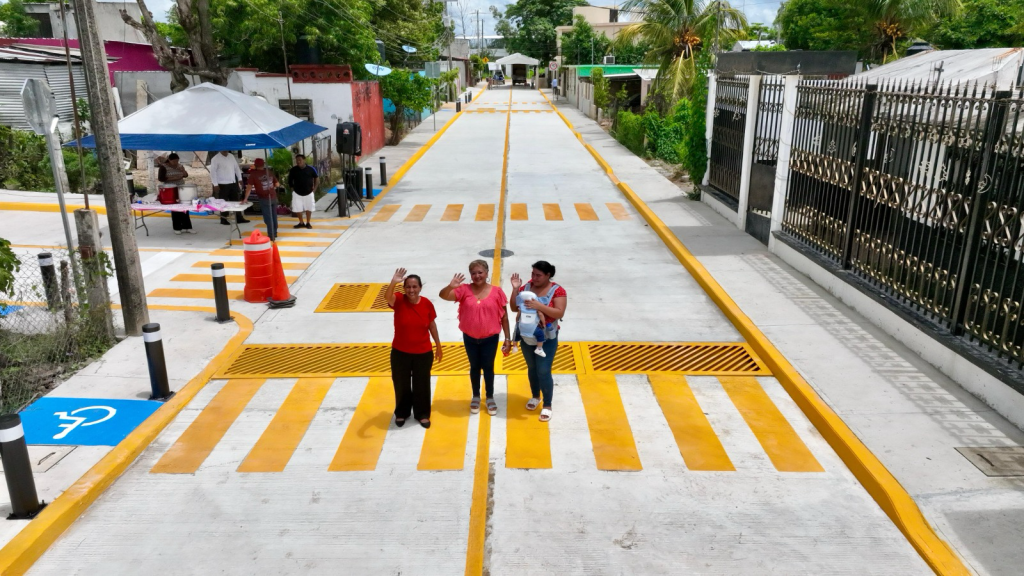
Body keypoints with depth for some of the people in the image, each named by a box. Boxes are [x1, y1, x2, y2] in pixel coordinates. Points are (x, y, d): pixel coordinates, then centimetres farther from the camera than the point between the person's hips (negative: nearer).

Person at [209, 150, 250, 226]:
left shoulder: (231, 156, 10)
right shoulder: (215, 159, -9)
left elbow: (236, 168, 17)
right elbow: (212, 172, -11)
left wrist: (240, 179, 12)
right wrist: (215, 184, -15)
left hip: (233, 183, 6)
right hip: (223, 185, -6)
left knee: (236, 201, 10)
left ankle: (239, 218, 17)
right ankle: (223, 219, 10)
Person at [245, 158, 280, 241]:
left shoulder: (254, 174, -8)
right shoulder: (270, 171, 6)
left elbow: (249, 187, -11)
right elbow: (277, 184, 11)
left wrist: (245, 198, -6)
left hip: (264, 199, -5)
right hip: (273, 197, 5)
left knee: (268, 218, 1)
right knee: (273, 217, 18)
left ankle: (271, 236, 2)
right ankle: (274, 234, 29)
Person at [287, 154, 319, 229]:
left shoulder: (311, 169, -11)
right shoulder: (293, 170, -9)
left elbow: (316, 178, 3)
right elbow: (290, 180, 6)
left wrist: (314, 188, -1)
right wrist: (292, 188, 0)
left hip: (308, 192, 0)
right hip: (297, 193, 1)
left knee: (308, 208, 11)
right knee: (297, 209, 4)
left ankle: (308, 223, 27)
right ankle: (301, 223, 22)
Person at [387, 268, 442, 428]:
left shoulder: (427, 304, -10)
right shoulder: (399, 301, -14)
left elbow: (432, 325, 2)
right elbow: (387, 296, -37)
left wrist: (438, 346, 7)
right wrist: (393, 282, -57)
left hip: (423, 353, 0)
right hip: (400, 353, 0)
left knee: (421, 385, 14)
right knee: (401, 385, 16)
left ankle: (422, 414, 34)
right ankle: (401, 413, 39)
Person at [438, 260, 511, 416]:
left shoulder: (497, 291, -10)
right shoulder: (464, 290, -8)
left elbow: (504, 317, -4)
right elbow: (443, 296, -16)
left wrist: (507, 339, -3)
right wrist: (450, 286, -38)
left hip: (490, 338, -1)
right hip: (470, 338, 1)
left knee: (488, 367, 12)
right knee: (474, 367, 16)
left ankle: (490, 398, 30)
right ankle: (476, 397, 35)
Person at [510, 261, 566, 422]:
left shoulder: (557, 291, -13)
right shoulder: (526, 287, -2)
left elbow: (559, 313, -22)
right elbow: (514, 308, -2)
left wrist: (539, 306, -31)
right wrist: (515, 289, -15)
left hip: (547, 338, -4)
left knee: (543, 371, -3)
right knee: (531, 368, 18)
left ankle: (547, 405, 12)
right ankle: (535, 396, 39)